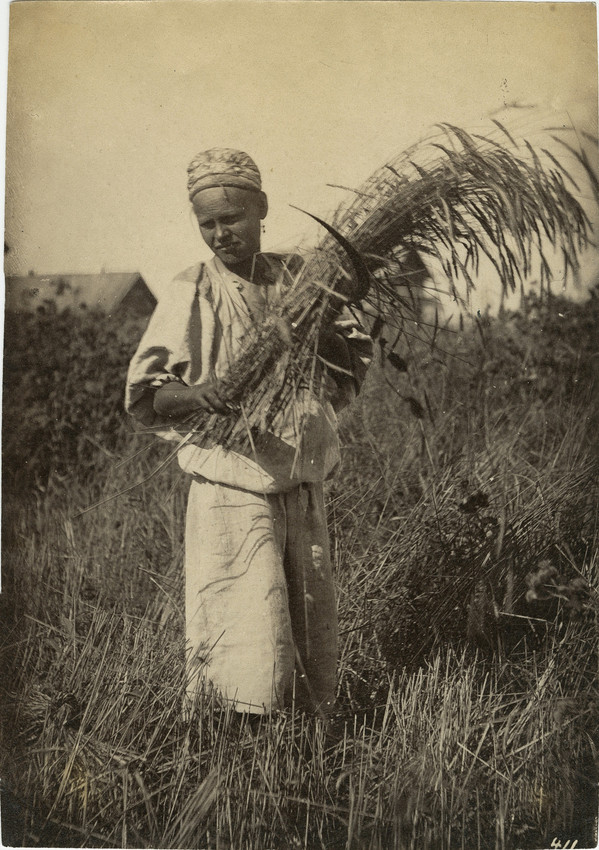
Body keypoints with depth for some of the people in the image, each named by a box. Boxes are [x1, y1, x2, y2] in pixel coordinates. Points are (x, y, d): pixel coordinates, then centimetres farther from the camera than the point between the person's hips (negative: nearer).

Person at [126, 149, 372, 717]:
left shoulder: (298, 278, 6)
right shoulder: (192, 294, -4)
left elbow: (356, 363, 10)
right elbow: (142, 396, -5)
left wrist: (319, 331, -10)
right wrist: (197, 394, -25)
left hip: (305, 487, 4)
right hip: (233, 494, -4)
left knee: (313, 636, 14)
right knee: (248, 644, -7)